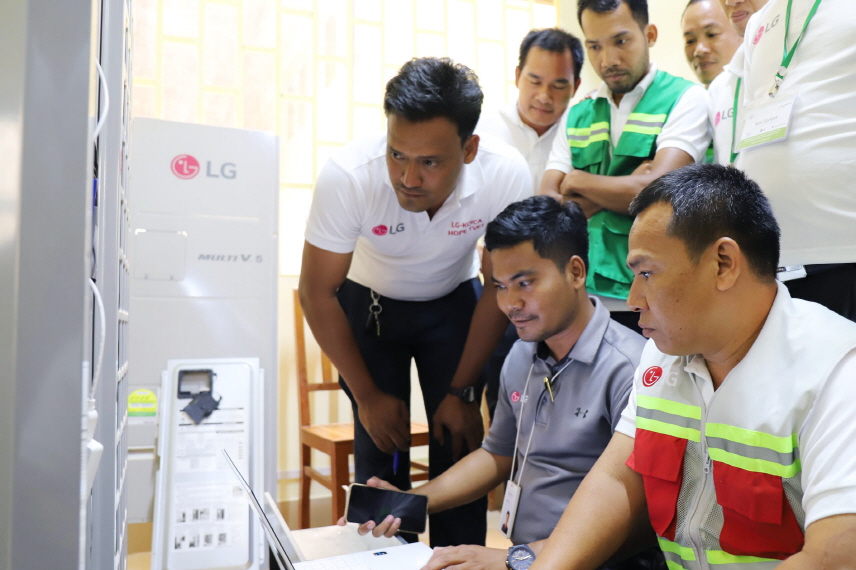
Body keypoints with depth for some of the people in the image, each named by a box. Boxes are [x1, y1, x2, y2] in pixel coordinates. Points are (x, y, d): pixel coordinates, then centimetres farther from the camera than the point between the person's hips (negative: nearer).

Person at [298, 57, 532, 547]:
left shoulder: (507, 176, -30)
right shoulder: (347, 176, -33)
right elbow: (317, 293, -18)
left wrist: (462, 391, -10)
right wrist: (367, 396, -12)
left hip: (454, 303, 1)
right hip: (369, 304, 0)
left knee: (458, 443, -4)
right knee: (381, 451, -4)